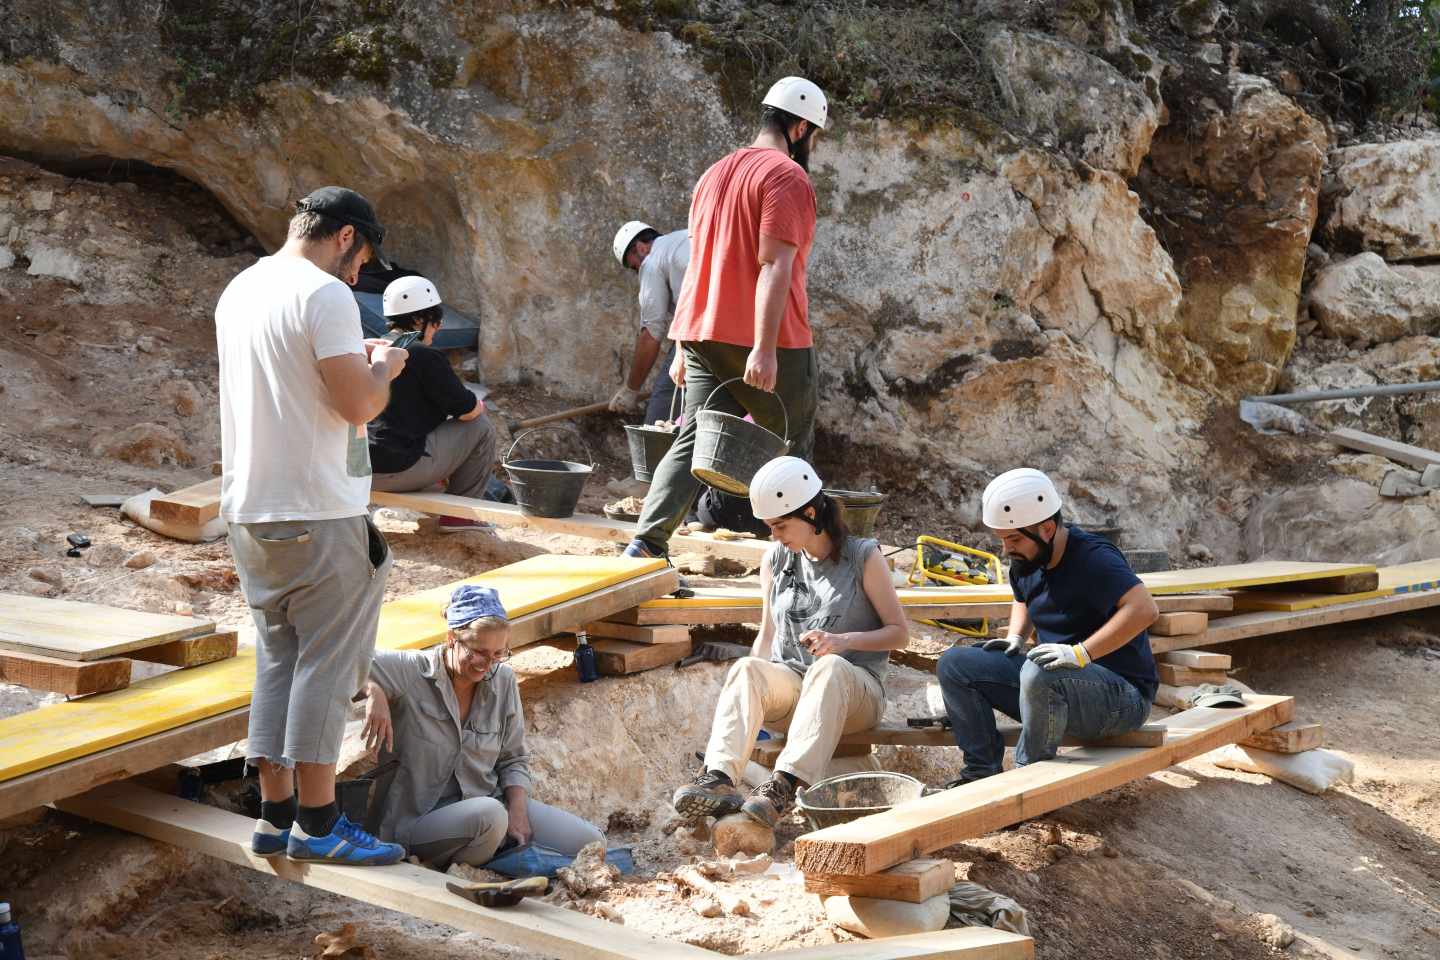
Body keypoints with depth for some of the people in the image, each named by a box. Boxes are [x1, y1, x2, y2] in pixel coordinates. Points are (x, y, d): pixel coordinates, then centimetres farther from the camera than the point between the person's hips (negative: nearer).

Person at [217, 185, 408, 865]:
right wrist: (383, 370, 2)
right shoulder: (325, 296, -14)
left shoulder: (240, 291, 14)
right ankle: (316, 822, 3)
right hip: (318, 515, -8)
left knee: (278, 660, 13)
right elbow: (358, 405, -18)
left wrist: (355, 363, 23)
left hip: (249, 509, 8)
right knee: (327, 663, -1)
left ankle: (275, 814, 16)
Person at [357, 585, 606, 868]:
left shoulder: (503, 680, 4)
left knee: (591, 843, -8)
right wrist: (373, 692, -33)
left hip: (492, 800, 5)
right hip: (420, 820, -5)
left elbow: (513, 759, 11)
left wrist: (517, 811, -6)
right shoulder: (410, 671, -12)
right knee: (490, 814, -39)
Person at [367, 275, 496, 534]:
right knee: (481, 427, 3)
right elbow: (469, 410, -7)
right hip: (400, 469, -9)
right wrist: (480, 404, 17)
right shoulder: (424, 356, -11)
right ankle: (460, 512, 5)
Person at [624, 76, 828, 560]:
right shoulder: (787, 177, -9)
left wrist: (683, 348, 22)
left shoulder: (716, 174, 18)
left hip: (704, 335, 7)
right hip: (767, 342, -7)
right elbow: (774, 266, -19)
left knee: (694, 442, 2)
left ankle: (647, 543, -12)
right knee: (792, 447, 8)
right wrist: (764, 349, -24)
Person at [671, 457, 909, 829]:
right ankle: (718, 778, -50)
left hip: (855, 690, -3)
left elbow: (899, 634, 0)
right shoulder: (775, 561, 14)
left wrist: (844, 640, -17)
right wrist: (753, 687, -5)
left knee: (830, 667, -39)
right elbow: (768, 636, 14)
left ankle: (786, 784, -54)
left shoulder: (863, 557, 1)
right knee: (747, 667, -30)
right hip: (789, 684, 3)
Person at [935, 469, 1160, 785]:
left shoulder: (1093, 558, -18)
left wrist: (1081, 652, -36)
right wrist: (1015, 638, 10)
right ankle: (982, 773, -5)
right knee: (955, 664, -2)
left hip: (1121, 695, -8)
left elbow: (1144, 609, -33)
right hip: (1049, 686, 8)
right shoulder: (1026, 563, 7)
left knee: (1040, 674, -39)